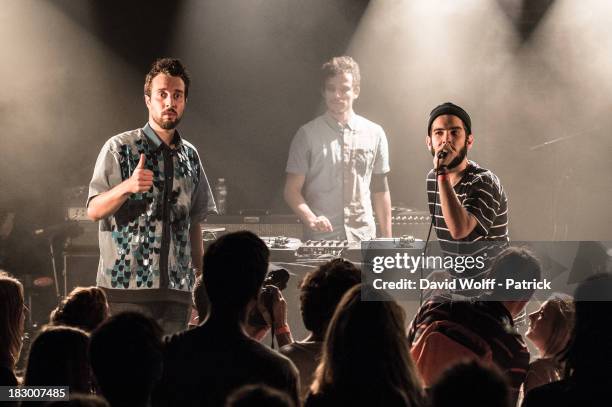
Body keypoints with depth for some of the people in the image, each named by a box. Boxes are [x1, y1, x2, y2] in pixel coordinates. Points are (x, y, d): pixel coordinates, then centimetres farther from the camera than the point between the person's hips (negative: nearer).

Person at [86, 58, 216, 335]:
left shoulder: (190, 156, 14)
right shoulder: (120, 148, -1)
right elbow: (94, 211, -8)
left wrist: (201, 278, 14)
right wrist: (127, 186, -26)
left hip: (177, 290, 5)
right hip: (126, 289, -5)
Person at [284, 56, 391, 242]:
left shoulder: (374, 134, 7)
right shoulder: (308, 134, 0)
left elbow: (380, 191, 13)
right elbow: (292, 190, -1)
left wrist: (387, 241, 9)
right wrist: (311, 219, -19)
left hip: (364, 238, 2)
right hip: (320, 240, -2)